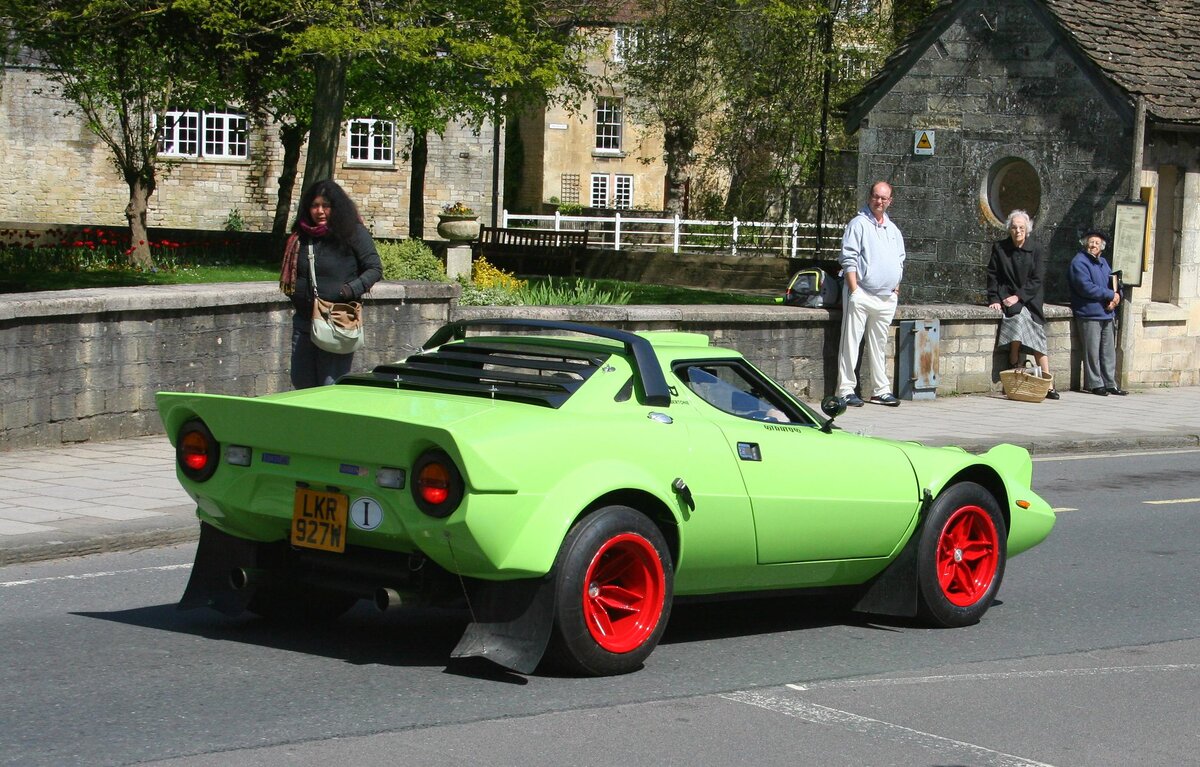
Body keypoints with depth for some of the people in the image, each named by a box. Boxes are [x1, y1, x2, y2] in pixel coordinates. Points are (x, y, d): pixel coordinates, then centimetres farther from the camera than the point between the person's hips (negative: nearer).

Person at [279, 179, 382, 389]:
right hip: (304, 322, 6)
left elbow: (375, 269, -3)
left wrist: (352, 289, -17)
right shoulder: (301, 236, 12)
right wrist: (295, 295, 6)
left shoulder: (354, 234, -4)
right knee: (301, 384, 10)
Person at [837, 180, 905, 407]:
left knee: (879, 346, 13)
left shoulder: (893, 230, 18)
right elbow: (849, 259, -8)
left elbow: (900, 261, 26)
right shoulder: (859, 224, -2)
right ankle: (846, 390, -6)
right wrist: (854, 290, -15)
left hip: (887, 298, 7)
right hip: (861, 294, -6)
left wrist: (896, 287, 13)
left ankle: (881, 390, 18)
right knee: (851, 343, -7)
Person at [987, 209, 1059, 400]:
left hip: (1028, 299, 2)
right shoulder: (999, 248, 3)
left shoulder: (1035, 251, 5)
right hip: (1006, 297, -2)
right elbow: (993, 276, 3)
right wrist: (994, 299, -9)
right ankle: (1013, 373, -23)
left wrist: (1018, 297, -13)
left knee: (1038, 336, -11)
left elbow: (1037, 280, -2)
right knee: (1019, 318, -31)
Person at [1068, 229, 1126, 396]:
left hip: (1106, 314, 8)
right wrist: (1110, 295, -13)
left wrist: (1116, 297, -3)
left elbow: (1114, 282, 20)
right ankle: (1095, 384, 3)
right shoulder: (1079, 262, -8)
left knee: (1109, 351, 9)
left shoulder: (1102, 262, 20)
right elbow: (1086, 288, -18)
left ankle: (1110, 383, 15)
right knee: (1093, 351, -4)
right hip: (1089, 314, -8)